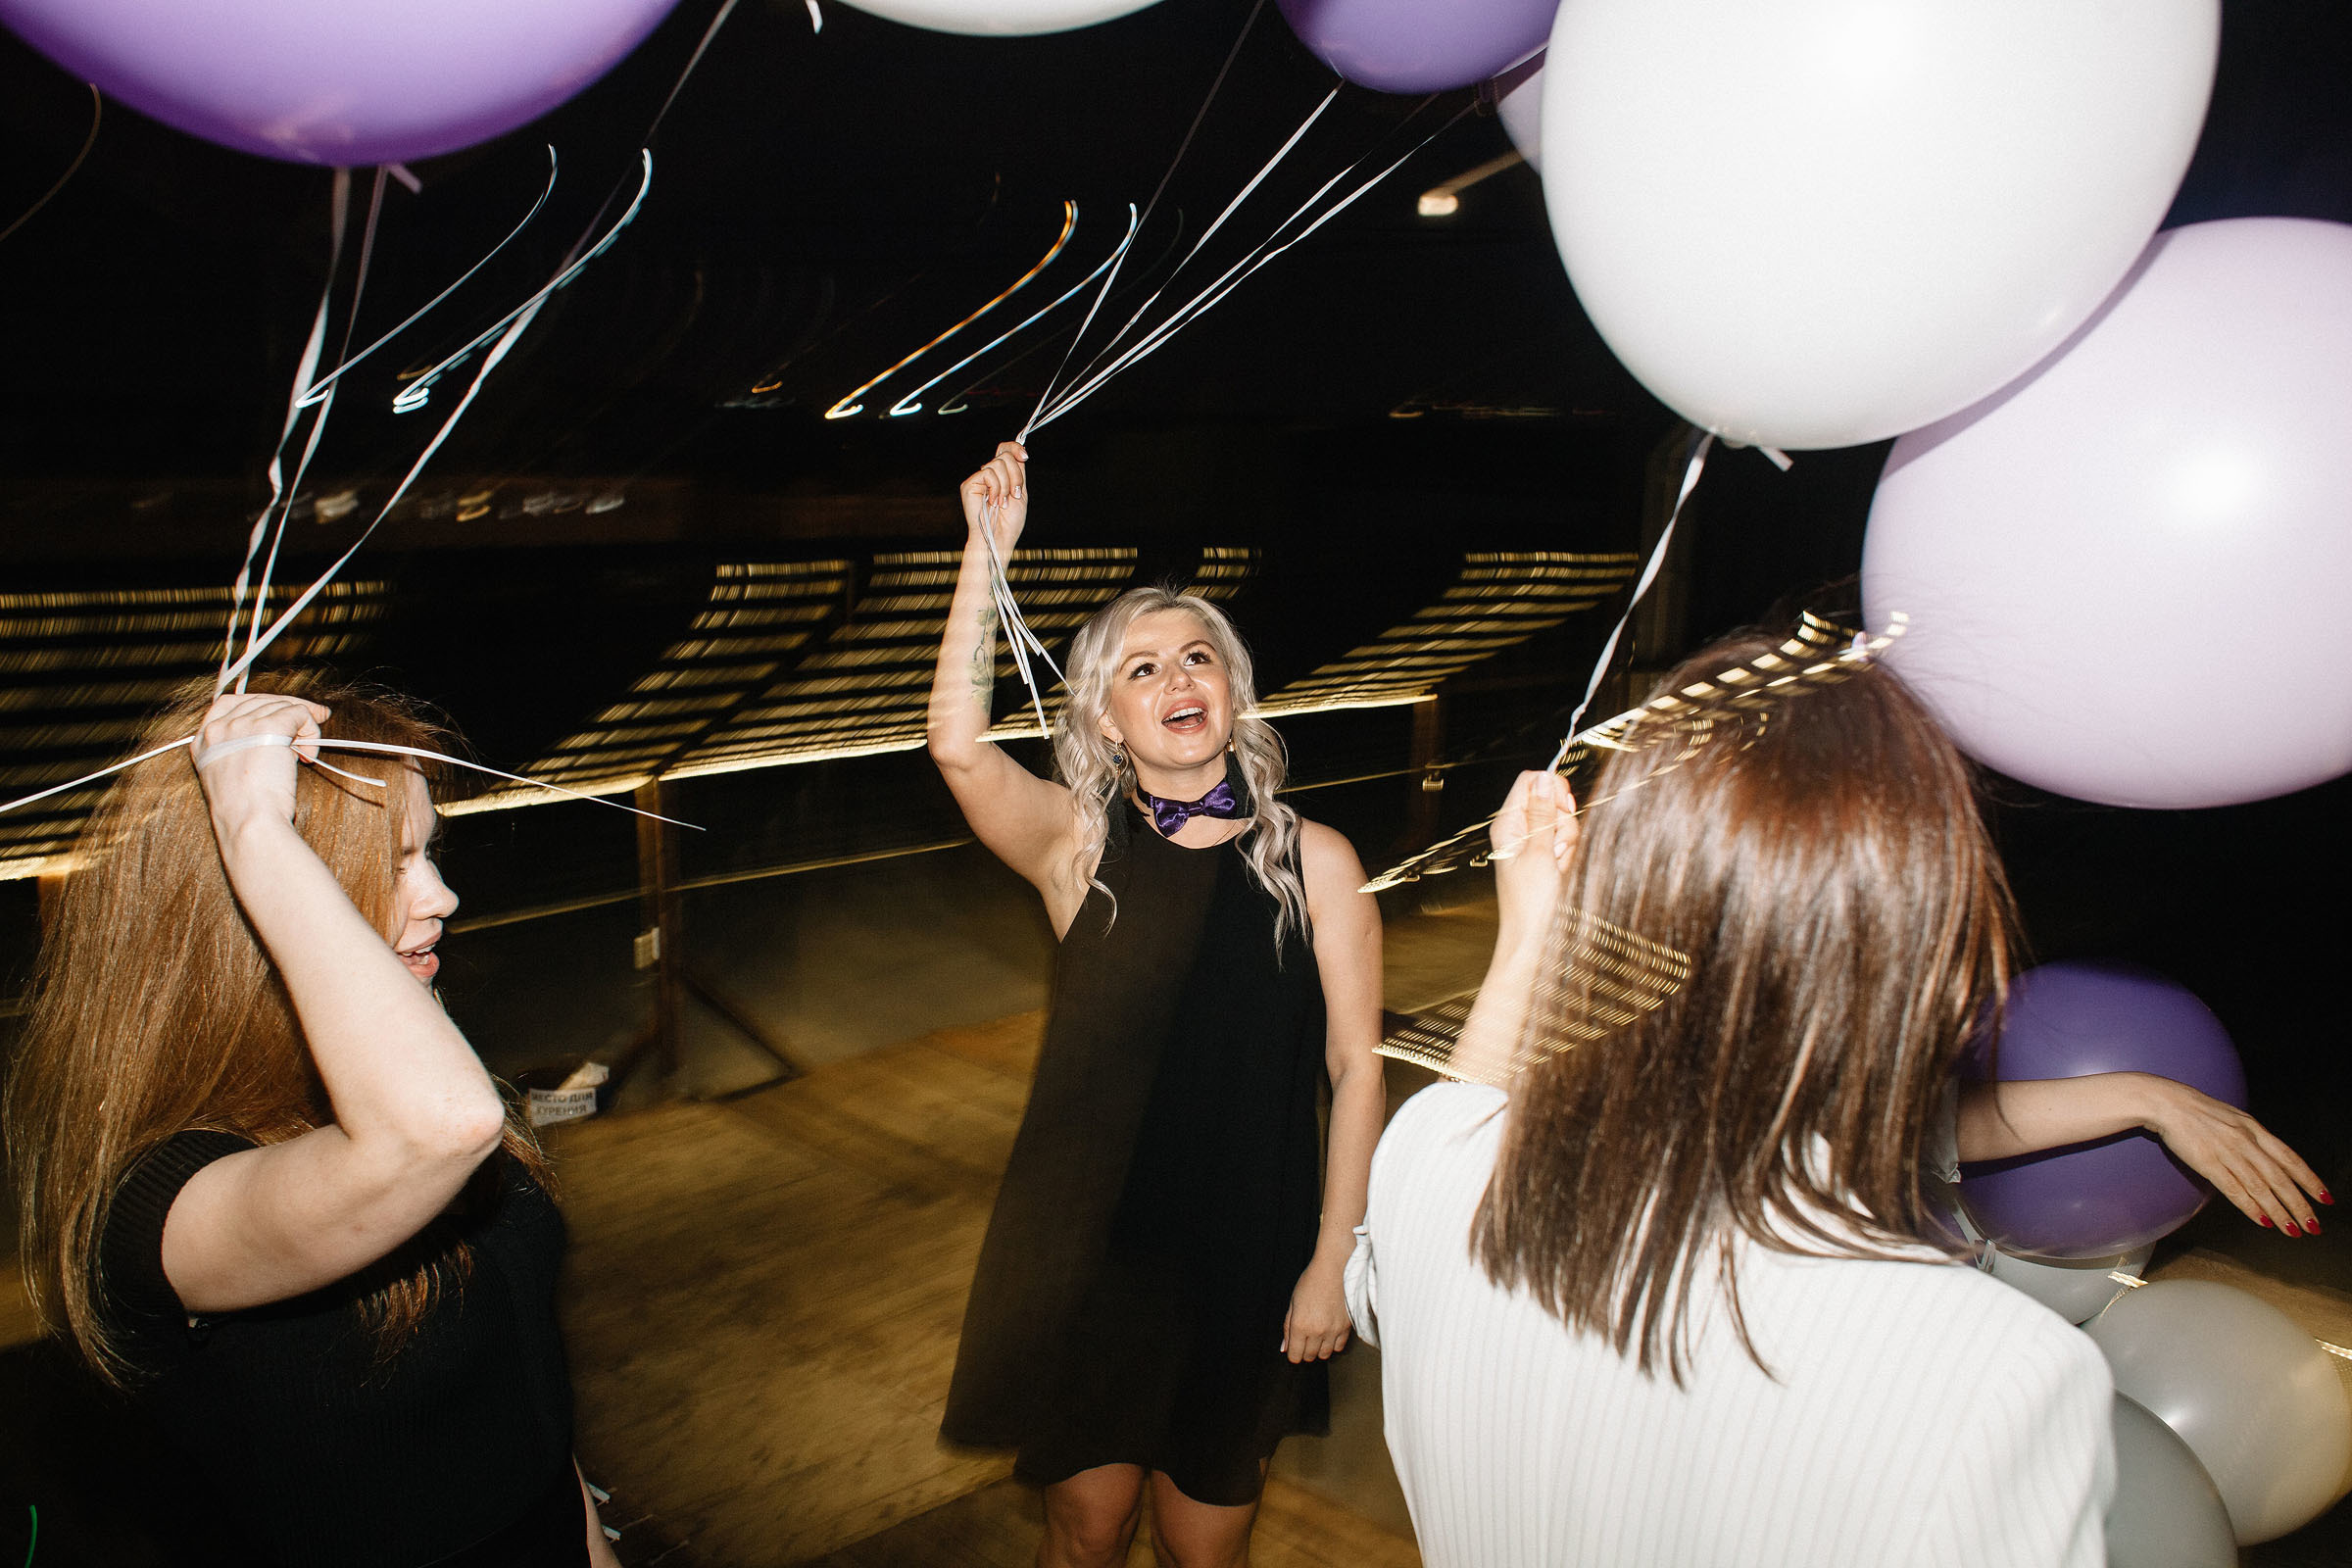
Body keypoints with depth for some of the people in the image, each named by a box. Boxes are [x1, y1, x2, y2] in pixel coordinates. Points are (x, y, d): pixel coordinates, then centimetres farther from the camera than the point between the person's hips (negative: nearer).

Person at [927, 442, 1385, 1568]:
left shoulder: (1314, 861, -8)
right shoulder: (1079, 844, -7)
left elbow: (1356, 1067, -5)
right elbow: (958, 747, -25)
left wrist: (1332, 1262, -6)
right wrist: (987, 549, -27)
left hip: (1245, 1254, 0)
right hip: (1083, 1248, 0)